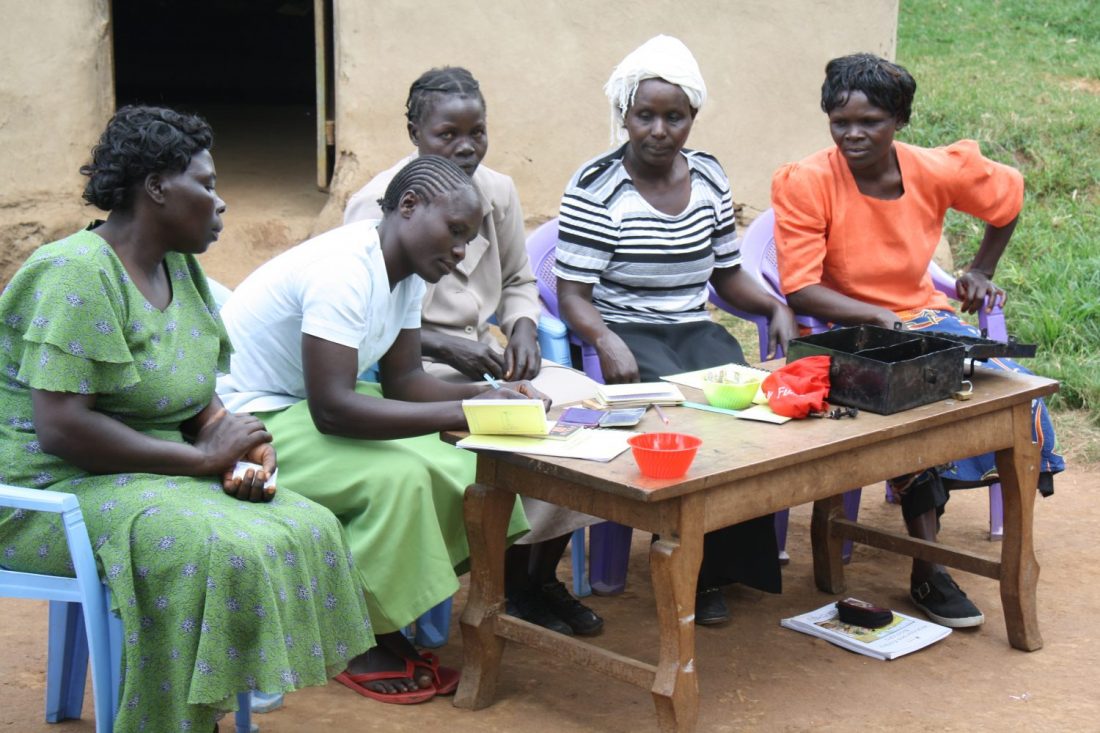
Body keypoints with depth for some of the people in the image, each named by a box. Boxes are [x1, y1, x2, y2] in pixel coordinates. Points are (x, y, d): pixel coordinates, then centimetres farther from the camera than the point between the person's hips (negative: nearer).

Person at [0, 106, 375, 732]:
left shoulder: (181, 267, 10)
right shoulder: (78, 273, -18)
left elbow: (196, 397, 15)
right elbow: (60, 427, -26)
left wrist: (235, 440, -9)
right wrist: (203, 458, -21)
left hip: (148, 475, 9)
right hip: (52, 488, -9)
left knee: (310, 530, -8)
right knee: (222, 556, -30)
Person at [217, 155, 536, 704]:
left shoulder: (406, 269, 1)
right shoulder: (344, 269, -29)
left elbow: (403, 379, 5)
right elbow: (331, 409, -35)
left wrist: (482, 395, -13)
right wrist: (461, 414, -36)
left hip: (307, 403, 10)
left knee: (452, 469, -5)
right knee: (397, 478, -27)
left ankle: (384, 622, 4)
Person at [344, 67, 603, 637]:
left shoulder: (498, 192, 8)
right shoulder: (377, 205, -10)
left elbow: (518, 280, 22)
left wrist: (522, 326, -1)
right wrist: (447, 347, -21)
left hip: (485, 358, 7)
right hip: (411, 370, -6)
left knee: (585, 400, -17)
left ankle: (539, 576, -2)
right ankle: (514, 583, -9)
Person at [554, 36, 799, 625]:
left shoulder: (709, 177, 12)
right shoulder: (596, 188, -5)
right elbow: (573, 294, -9)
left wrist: (775, 306, 0)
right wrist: (607, 342, -28)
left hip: (696, 329, 4)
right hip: (625, 333, -4)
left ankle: (718, 566, -10)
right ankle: (695, 570, -13)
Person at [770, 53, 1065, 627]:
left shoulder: (938, 171, -7)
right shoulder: (805, 184, -16)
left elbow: (1008, 196, 15)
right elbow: (800, 290, -19)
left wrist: (981, 270, 19)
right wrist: (881, 318, -29)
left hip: (925, 315, 4)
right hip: (844, 332, -4)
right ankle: (927, 572, -21)